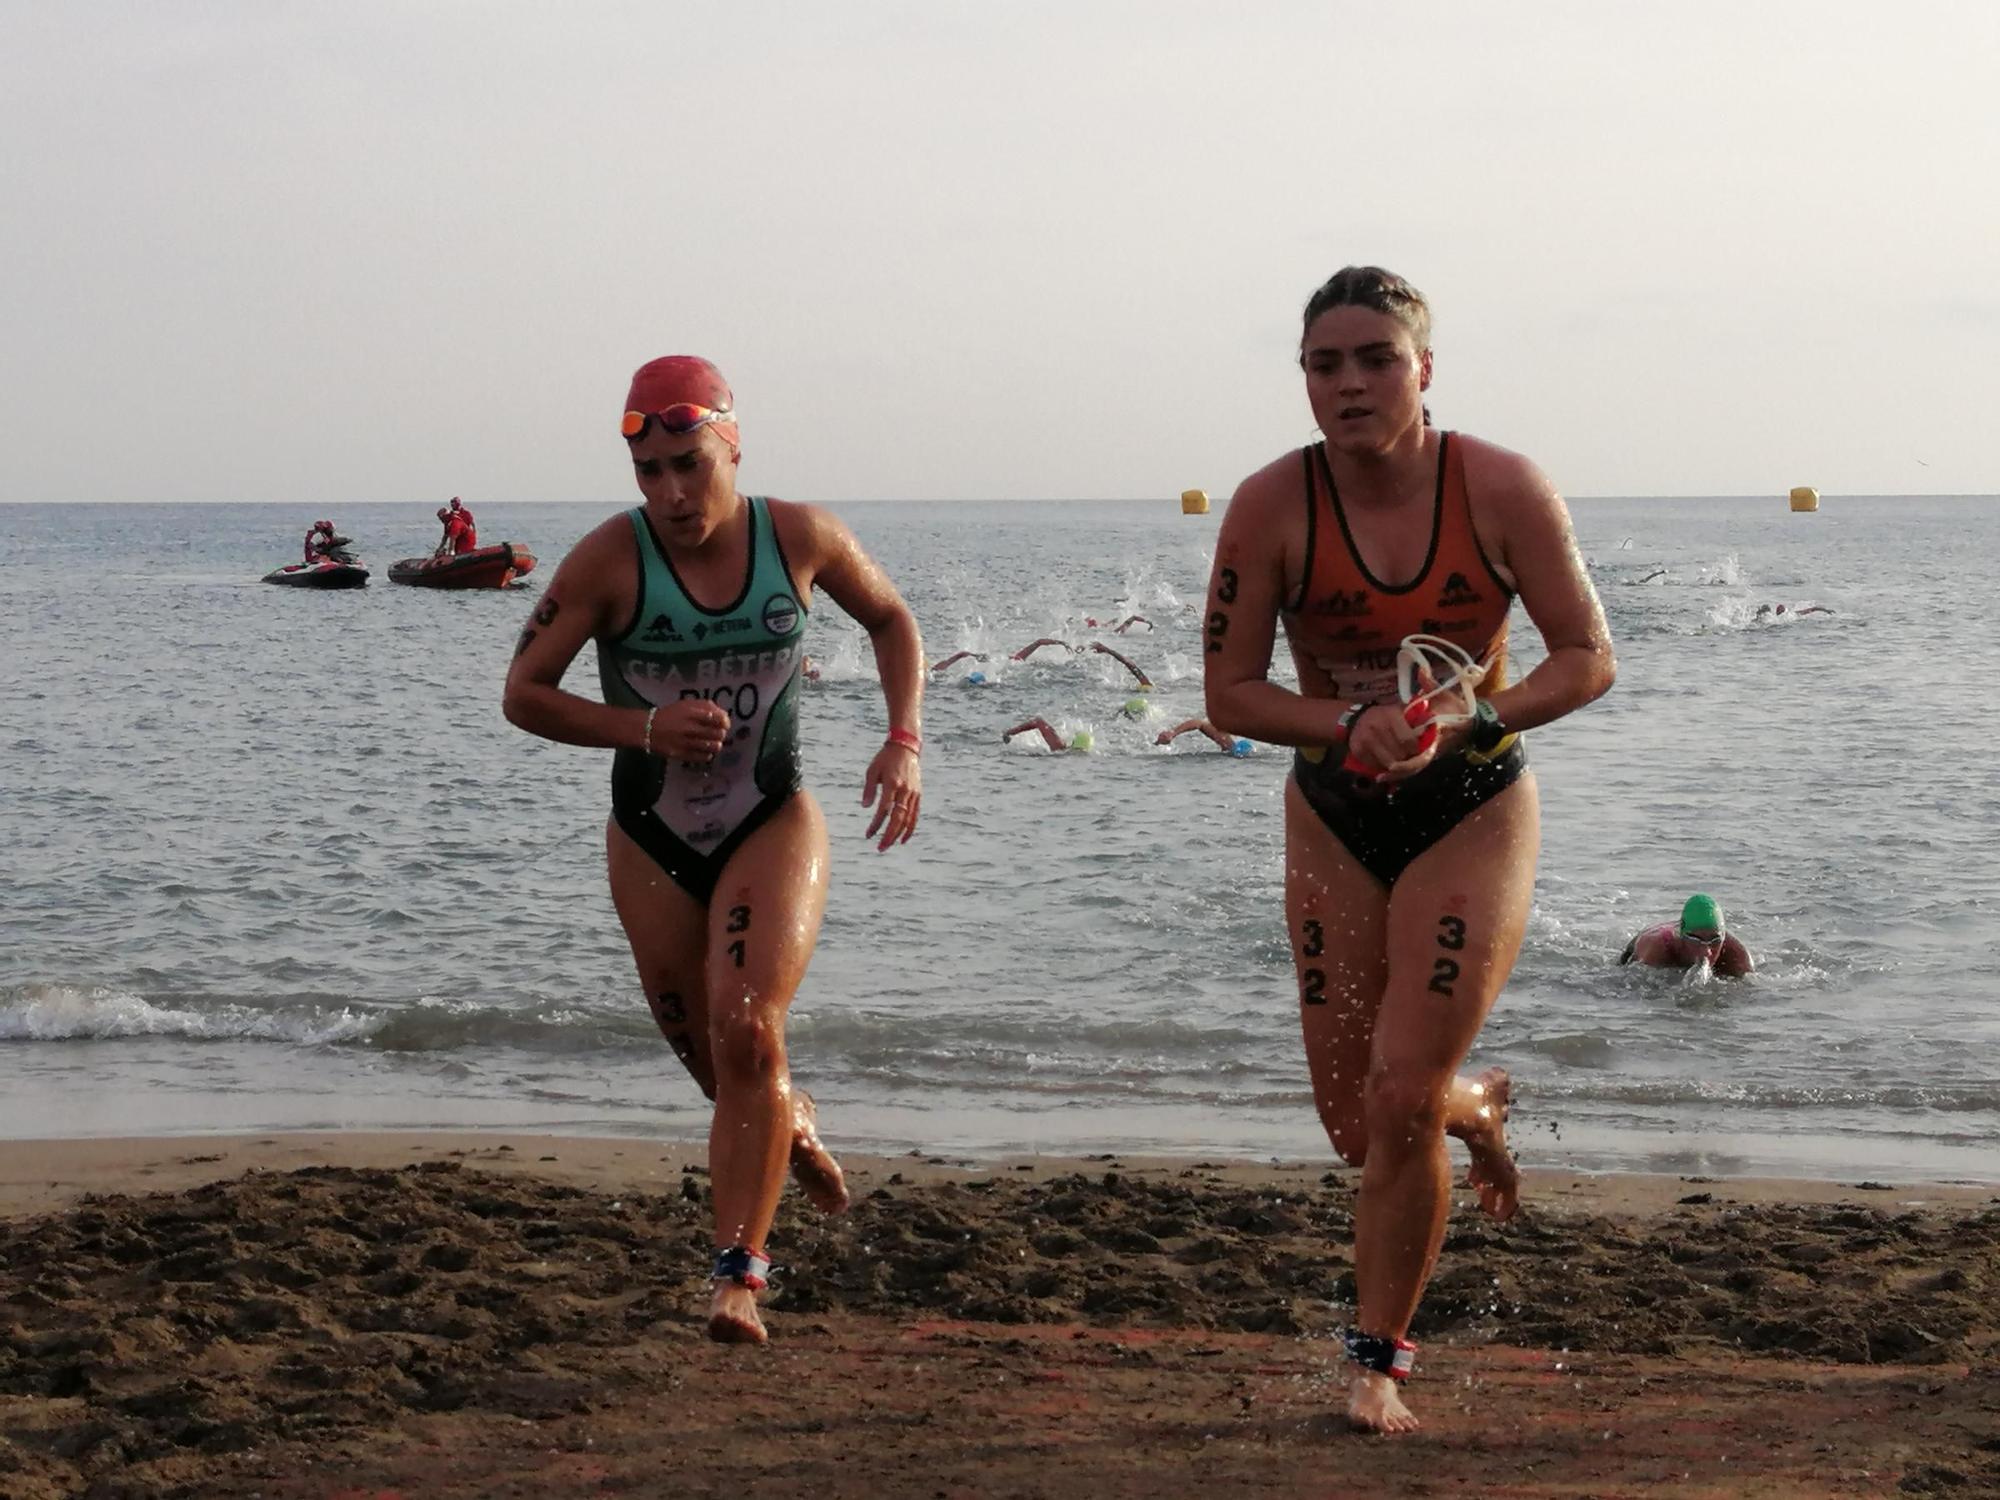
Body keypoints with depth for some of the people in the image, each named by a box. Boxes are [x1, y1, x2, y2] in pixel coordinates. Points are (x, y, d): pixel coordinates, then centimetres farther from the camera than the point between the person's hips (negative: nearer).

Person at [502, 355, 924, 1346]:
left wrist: (903, 741, -3)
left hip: (773, 824, -1)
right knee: (717, 1065, 10)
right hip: (652, 840, 1)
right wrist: (646, 728, -23)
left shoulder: (801, 538, -8)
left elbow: (890, 619, 11)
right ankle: (789, 1125, 47)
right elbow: (524, 693, -9)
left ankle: (738, 1271, -16)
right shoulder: (610, 560, -13)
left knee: (747, 1030, -21)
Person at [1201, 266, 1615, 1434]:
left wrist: (1468, 723, -25)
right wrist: (1350, 724, -25)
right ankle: (1481, 1108, 43)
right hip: (1334, 819, 2)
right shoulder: (1272, 506, -12)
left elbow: (1589, 659, -9)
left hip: (1474, 815, -2)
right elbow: (1230, 691, -8)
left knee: (1400, 1101, -12)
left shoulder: (1503, 490, -14)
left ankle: (1381, 1359, 7)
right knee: (1357, 1127, 6)